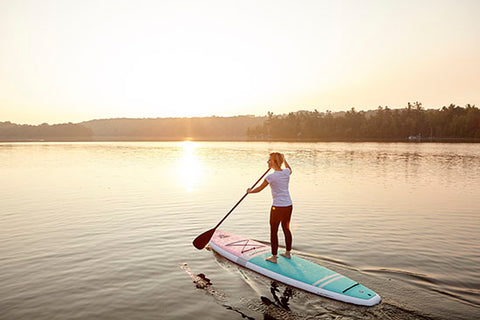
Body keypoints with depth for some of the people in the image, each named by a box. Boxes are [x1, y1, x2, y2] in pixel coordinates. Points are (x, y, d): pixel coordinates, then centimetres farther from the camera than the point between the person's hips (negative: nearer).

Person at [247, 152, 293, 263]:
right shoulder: (286, 172, 0)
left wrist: (249, 191, 13)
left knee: (274, 231, 6)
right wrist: (284, 160, 41)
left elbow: (259, 189, -5)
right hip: (289, 205, 7)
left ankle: (274, 257, 14)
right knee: (286, 229, 20)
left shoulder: (271, 177, -17)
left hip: (277, 207, -7)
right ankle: (288, 253, 34)